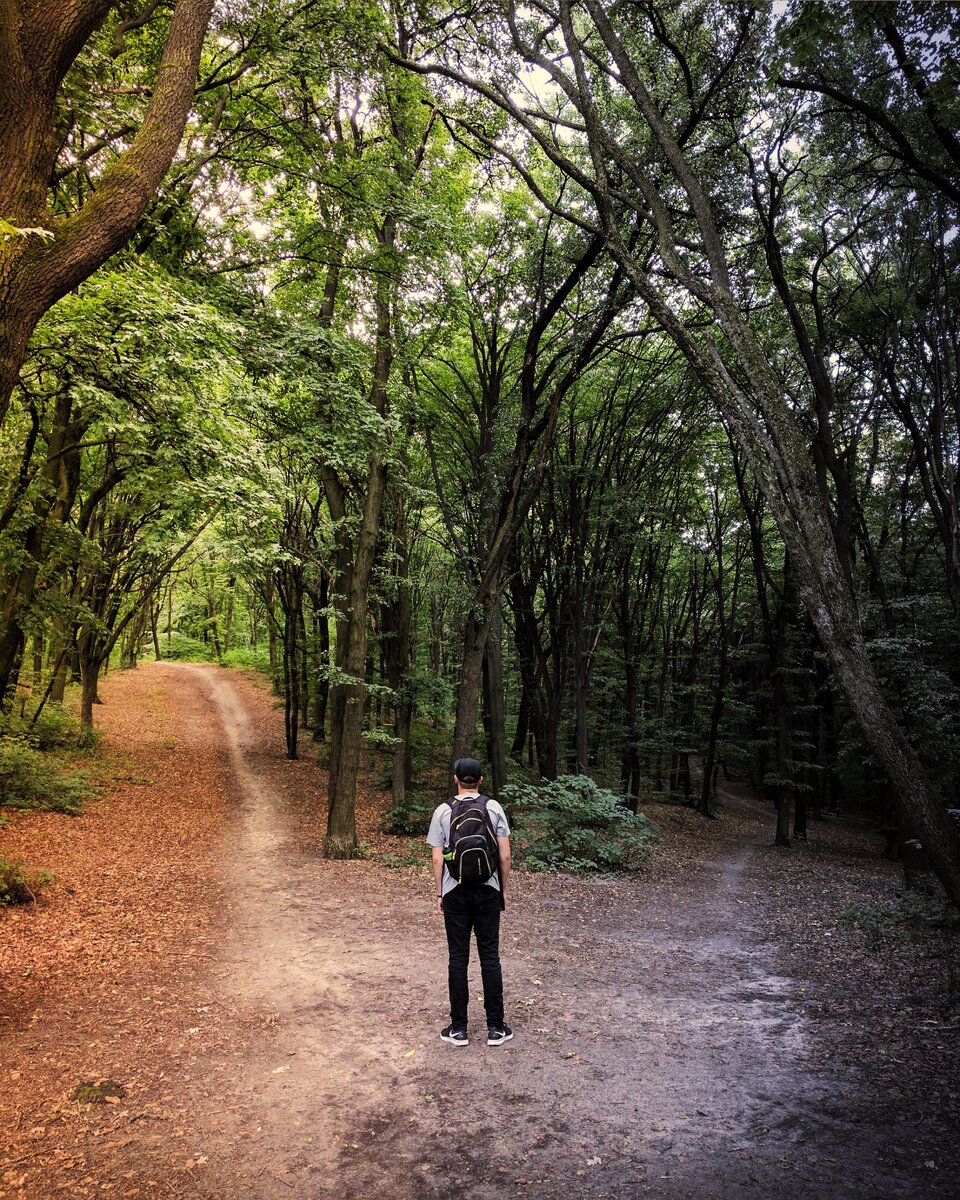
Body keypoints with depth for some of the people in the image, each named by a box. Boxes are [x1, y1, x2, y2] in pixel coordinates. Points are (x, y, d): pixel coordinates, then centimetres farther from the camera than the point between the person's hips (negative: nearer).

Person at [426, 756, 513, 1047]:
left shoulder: (443, 811, -4)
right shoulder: (493, 808, -3)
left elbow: (437, 858, -4)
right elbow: (505, 855, -3)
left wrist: (439, 894, 7)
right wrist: (504, 890, 8)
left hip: (456, 892, 0)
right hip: (488, 891, 1)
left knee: (458, 958, 6)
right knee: (490, 956, 7)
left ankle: (459, 1028, 13)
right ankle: (495, 1028, 12)